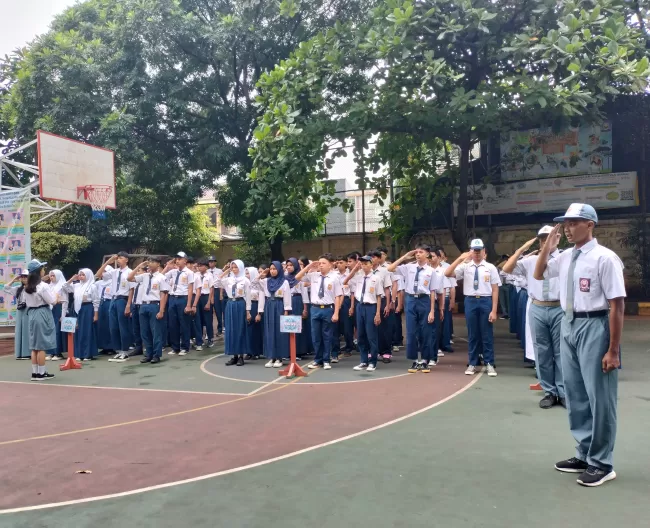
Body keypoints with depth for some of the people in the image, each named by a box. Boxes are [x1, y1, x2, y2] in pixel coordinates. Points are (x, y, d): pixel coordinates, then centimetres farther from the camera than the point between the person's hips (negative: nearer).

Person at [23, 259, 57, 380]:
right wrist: (55, 296, 7)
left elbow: (27, 303, 13)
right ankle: (41, 373, 2)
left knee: (34, 345, 10)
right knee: (42, 346, -2)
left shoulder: (27, 286, 9)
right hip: (42, 315, -7)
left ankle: (35, 372, 13)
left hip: (31, 315, 8)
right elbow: (52, 301, -11)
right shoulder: (43, 286, -15)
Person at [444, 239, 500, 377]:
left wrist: (494, 310, -7)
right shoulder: (465, 266, 3)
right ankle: (472, 364, 23)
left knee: (487, 334, 7)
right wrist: (460, 259, -16)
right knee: (472, 334, 11)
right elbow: (447, 274, -10)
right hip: (470, 301, 1)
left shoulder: (490, 267, 0)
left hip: (486, 301, -1)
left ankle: (489, 364, 20)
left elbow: (495, 290, -1)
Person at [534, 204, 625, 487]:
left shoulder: (604, 258, -14)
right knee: (576, 395, 16)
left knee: (599, 397, 3)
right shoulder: (565, 257, 7)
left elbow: (617, 305, -16)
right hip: (568, 326, 8)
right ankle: (584, 455, 32)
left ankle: (601, 464, 19)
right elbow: (539, 274, 24)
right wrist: (546, 248, 6)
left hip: (594, 328, -7)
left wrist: (613, 350, -18)